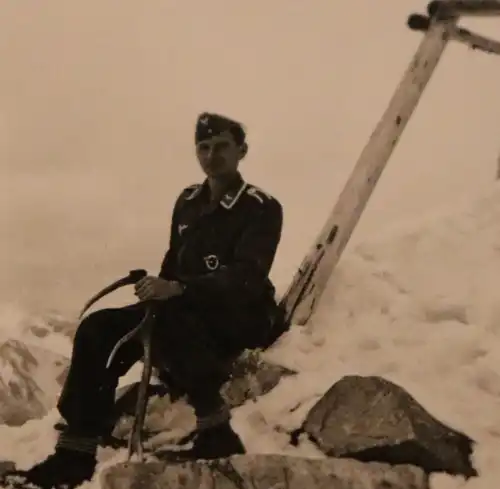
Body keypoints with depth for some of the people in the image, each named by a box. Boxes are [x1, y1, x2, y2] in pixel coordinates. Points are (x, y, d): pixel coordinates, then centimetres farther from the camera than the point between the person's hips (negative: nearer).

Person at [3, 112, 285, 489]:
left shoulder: (262, 208, -10)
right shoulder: (188, 202, 10)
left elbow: (246, 277, -24)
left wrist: (178, 289, -37)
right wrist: (158, 289, 0)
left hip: (243, 317, -6)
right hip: (181, 313, 7)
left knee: (172, 319, -38)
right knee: (98, 330, -14)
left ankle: (216, 432, -28)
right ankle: (76, 453, -11)